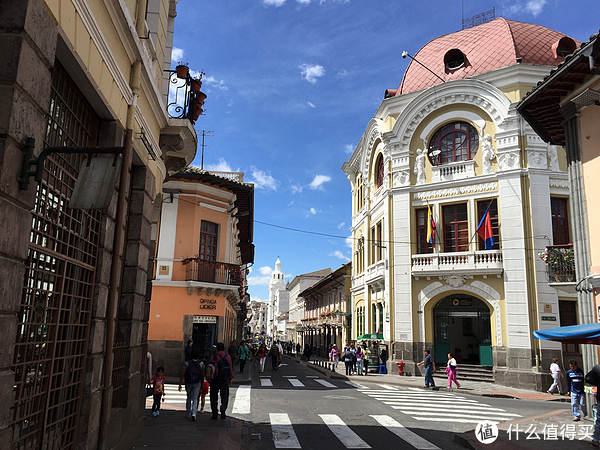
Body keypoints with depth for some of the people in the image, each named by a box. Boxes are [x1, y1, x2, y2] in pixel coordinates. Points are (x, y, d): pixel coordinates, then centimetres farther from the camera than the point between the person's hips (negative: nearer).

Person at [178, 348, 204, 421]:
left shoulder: (187, 363, -7)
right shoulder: (201, 364, -6)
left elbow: (182, 374, -11)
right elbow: (202, 375, -2)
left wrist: (180, 385, -7)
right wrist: (202, 385, 10)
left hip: (188, 383, 1)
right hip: (197, 383, -1)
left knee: (189, 398, 19)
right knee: (195, 399, 5)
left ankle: (188, 414, 26)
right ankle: (193, 413, -16)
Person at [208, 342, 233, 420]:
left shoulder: (213, 357, -6)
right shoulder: (228, 357, 0)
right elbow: (231, 369, 2)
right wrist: (230, 378, 13)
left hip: (215, 379, -1)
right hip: (225, 380, 1)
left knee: (214, 397, 11)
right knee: (225, 396, 14)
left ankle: (214, 414, 13)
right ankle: (223, 409, -8)